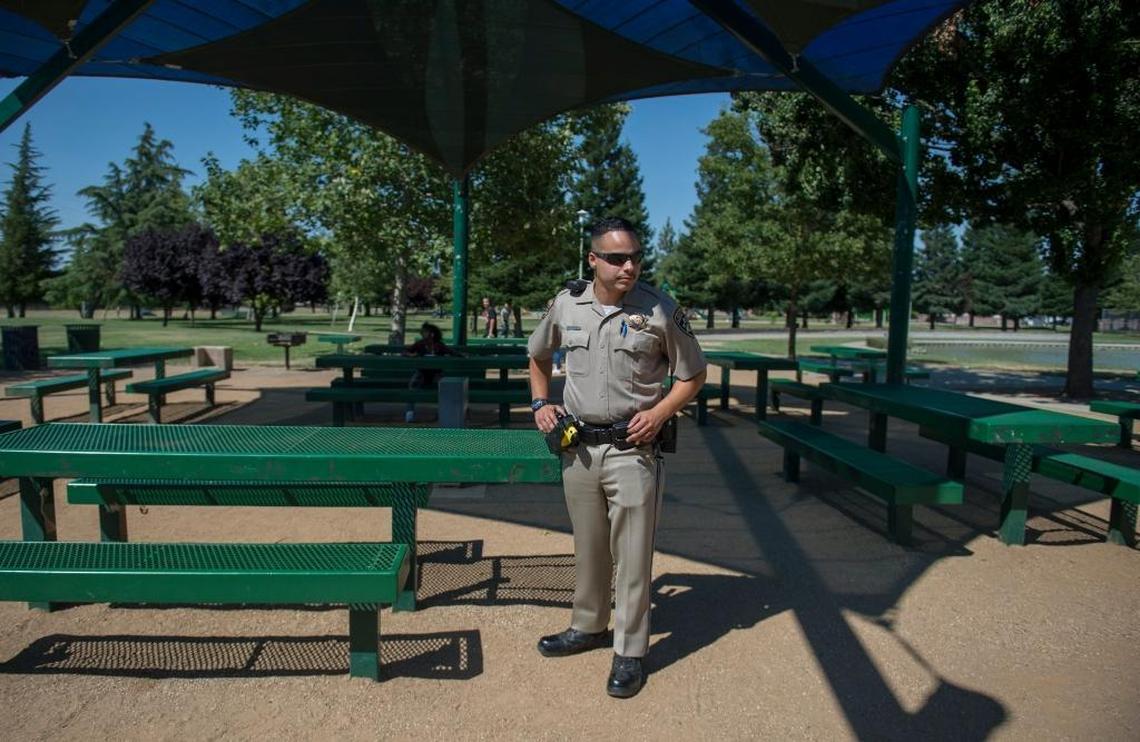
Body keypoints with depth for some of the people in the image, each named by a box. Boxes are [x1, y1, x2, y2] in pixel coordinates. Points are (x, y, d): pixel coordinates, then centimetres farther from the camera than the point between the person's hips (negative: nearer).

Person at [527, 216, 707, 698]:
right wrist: (540, 403, 6)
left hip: (632, 449, -3)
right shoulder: (566, 304, 1)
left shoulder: (660, 311, -9)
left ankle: (630, 652, 18)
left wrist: (659, 413, -14)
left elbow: (693, 375, 0)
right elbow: (538, 356, 19)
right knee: (587, 548, 18)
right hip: (577, 445, 4)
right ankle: (588, 627, 37)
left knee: (632, 555, 3)